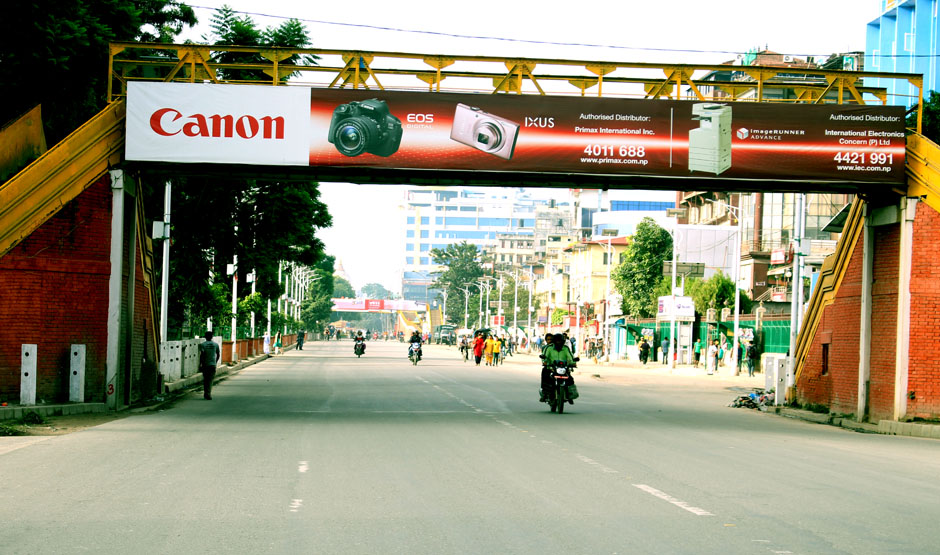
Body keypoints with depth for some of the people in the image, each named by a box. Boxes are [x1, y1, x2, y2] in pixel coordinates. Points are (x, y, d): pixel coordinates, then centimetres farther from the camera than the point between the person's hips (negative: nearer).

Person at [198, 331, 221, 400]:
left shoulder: (202, 344, -5)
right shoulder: (216, 344, 2)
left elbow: (201, 354, -13)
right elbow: (218, 355, 8)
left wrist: (200, 364, -8)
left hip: (205, 364, 0)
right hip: (213, 364, 0)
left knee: (205, 379, 12)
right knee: (210, 379, 1)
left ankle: (206, 394, 17)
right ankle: (208, 394, -9)